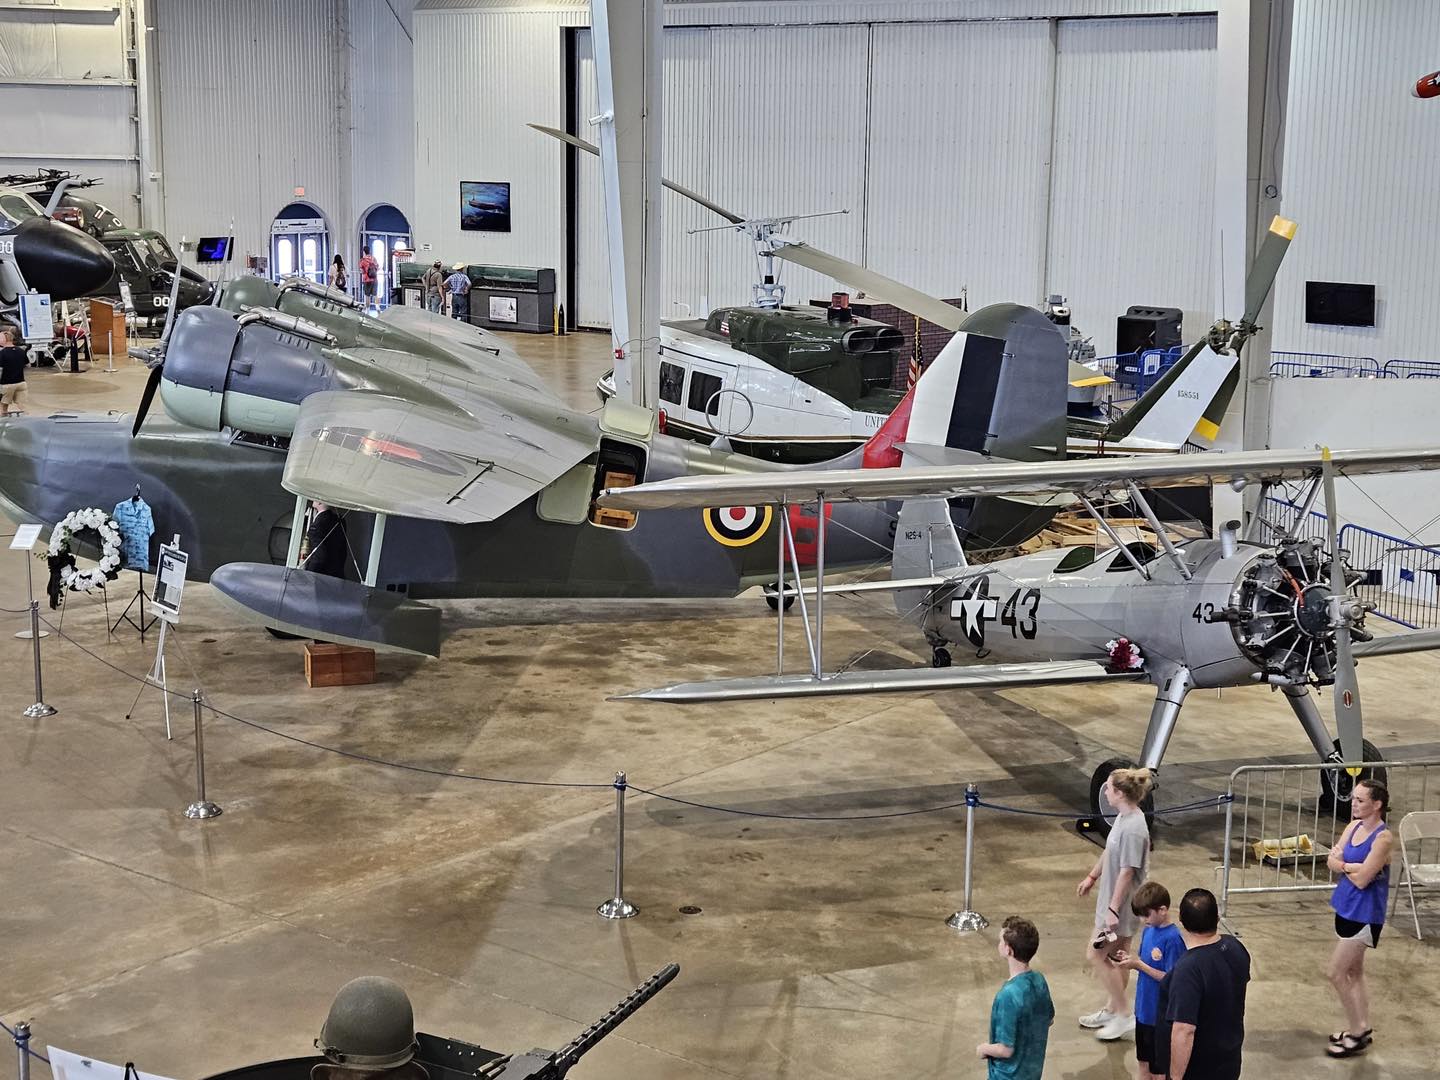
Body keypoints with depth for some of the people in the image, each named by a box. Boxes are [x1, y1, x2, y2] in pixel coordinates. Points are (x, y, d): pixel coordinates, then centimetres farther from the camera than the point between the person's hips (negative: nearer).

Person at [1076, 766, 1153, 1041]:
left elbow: (1127, 873, -25)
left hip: (1121, 903, -9)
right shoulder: (1123, 817, 0)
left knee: (1095, 954, -1)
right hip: (1113, 897, 9)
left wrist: (1113, 910, -21)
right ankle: (1111, 1009, 34)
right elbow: (1109, 852, 16)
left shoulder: (1133, 829, -28)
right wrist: (1092, 877, 28)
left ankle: (1123, 1015, 8)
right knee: (1116, 957, 20)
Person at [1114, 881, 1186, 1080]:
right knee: (1144, 1062, 18)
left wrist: (1138, 964, -21)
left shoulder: (1173, 938, -22)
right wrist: (1130, 959, -7)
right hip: (1143, 1009, 8)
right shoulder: (1149, 930, 2)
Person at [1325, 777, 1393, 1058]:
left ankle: (1356, 1034, 10)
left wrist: (1343, 864, -7)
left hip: (1364, 914, -8)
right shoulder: (1354, 826, 3)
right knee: (1353, 972, 18)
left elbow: (1361, 879, -23)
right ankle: (1362, 1029, 30)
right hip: (1346, 906, 8)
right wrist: (1352, 866, -19)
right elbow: (1332, 861, -2)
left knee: (1336, 973, -3)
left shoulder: (1383, 838, -21)